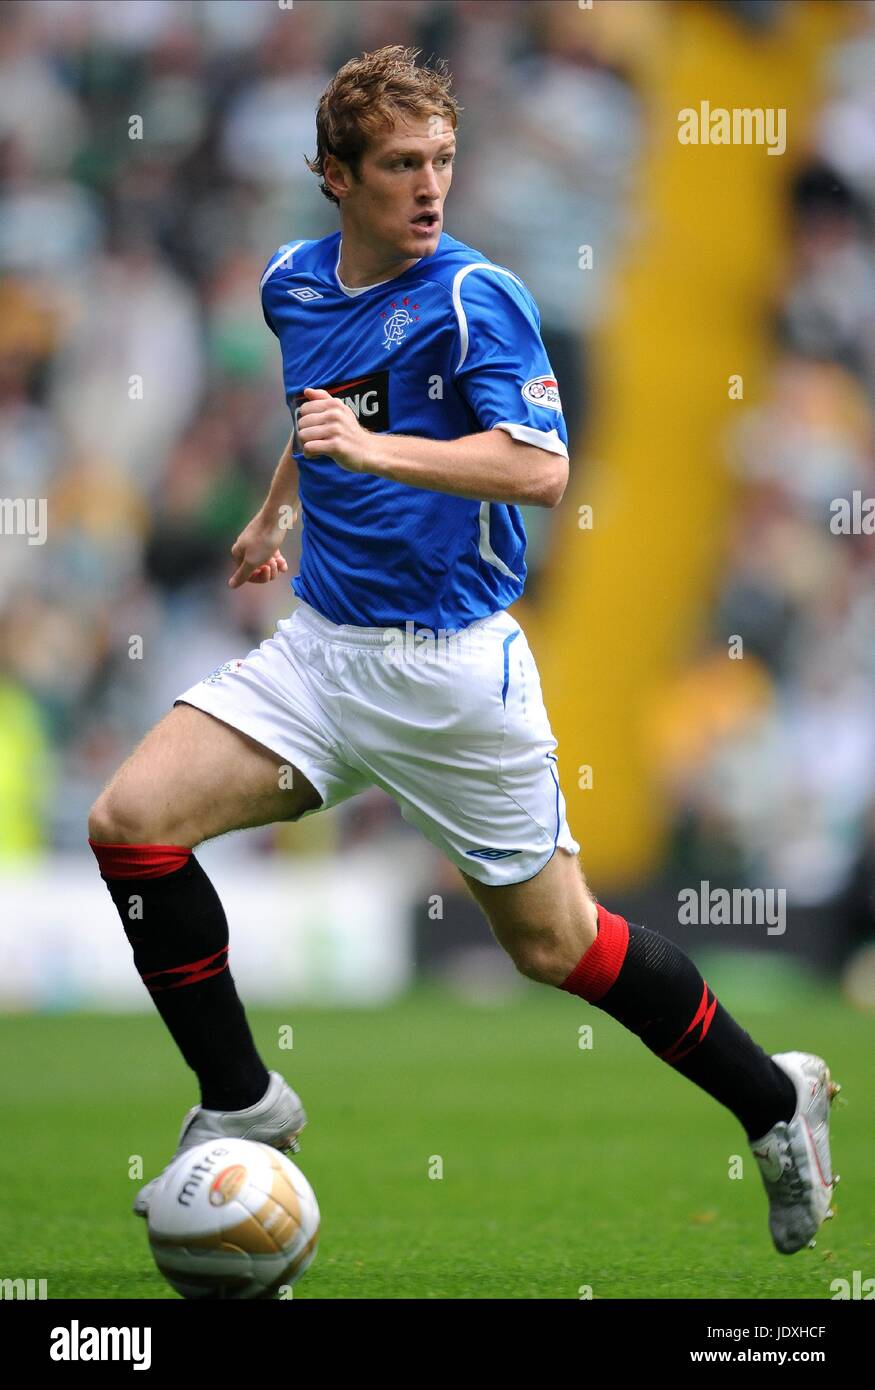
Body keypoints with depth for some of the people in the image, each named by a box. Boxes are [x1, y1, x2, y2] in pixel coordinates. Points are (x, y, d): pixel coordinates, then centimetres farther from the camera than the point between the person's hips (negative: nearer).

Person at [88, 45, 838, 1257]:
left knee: (553, 945, 3)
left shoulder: (475, 297, -15)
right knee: (132, 821, -12)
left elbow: (539, 467, -28)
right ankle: (242, 1106, 2)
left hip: (453, 666, -6)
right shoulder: (294, 284, 5)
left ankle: (773, 1100, 25)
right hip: (321, 647, 6)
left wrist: (370, 448, -38)